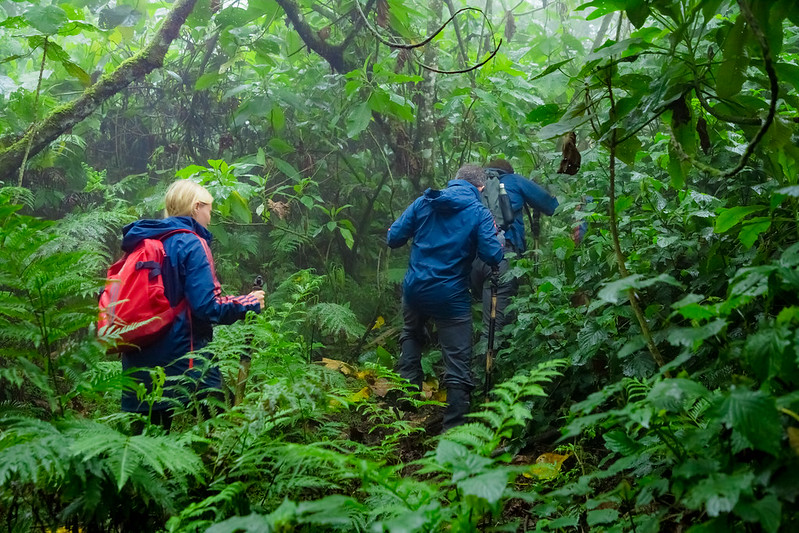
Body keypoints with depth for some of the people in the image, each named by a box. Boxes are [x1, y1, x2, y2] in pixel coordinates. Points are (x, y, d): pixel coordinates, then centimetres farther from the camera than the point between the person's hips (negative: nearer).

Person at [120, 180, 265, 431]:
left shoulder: (140, 242, 11)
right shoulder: (191, 243, -10)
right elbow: (206, 308, -17)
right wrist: (250, 303, -3)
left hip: (138, 363, 7)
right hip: (182, 361, -7)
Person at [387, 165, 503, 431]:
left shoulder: (424, 202, 3)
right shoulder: (479, 213, -6)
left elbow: (393, 238, 3)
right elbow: (492, 256, -14)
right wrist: (498, 243, 8)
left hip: (415, 289, 4)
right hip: (451, 297, -4)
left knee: (412, 335, 33)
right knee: (457, 365, 5)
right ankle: (454, 427, 8)